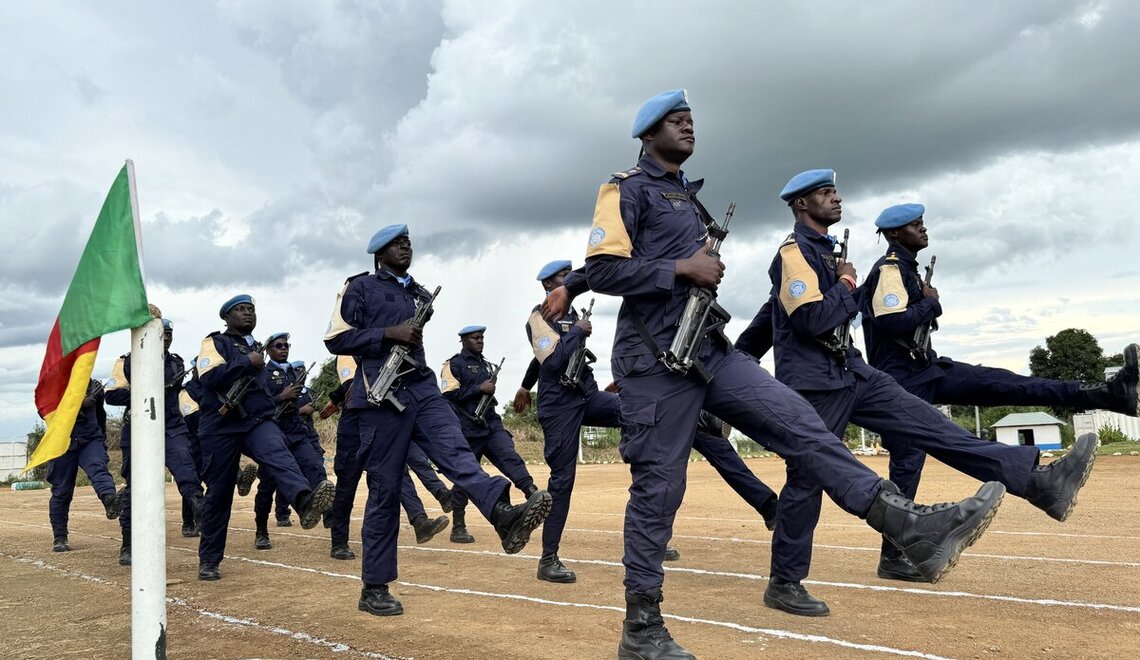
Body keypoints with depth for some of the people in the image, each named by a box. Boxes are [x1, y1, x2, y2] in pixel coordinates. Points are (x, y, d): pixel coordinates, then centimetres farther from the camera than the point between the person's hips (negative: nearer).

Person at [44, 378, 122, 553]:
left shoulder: (94, 386, 10)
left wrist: (102, 438, 32)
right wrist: (80, 402, -28)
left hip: (90, 439, 1)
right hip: (64, 441, -1)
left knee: (98, 468, -28)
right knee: (61, 491, 4)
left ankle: (110, 501, -57)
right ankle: (59, 538, 16)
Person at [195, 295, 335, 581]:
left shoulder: (256, 348, 24)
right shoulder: (215, 342, 5)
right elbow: (209, 377, -14)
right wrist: (247, 362, -13)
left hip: (257, 421, 3)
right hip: (222, 426, -3)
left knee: (278, 454, -30)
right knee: (218, 494, 2)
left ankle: (306, 502, -59)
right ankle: (208, 560, 17)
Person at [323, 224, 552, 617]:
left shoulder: (421, 295, 22)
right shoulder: (361, 288, 4)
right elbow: (336, 340, -6)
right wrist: (388, 333, -14)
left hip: (422, 388, 5)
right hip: (382, 398, -5)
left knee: (457, 452, -21)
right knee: (385, 490, -2)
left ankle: (503, 515, -47)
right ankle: (374, 588, 8)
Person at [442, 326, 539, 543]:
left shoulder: (485, 365, 21)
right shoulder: (454, 364, -2)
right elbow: (450, 395, -15)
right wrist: (480, 389, -16)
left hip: (491, 423, 6)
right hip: (467, 428, -6)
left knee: (511, 458, -15)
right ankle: (458, 528, 9)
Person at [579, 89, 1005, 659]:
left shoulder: (689, 196, 24)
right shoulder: (627, 189, -1)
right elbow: (601, 270, -14)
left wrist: (706, 269, 8)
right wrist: (682, 268, -15)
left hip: (709, 349, 8)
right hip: (656, 358, -8)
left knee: (801, 424, -6)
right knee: (658, 488, -3)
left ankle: (913, 527, -10)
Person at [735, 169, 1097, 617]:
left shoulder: (825, 251, 18)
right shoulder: (795, 253, -11)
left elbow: (770, 312, 24)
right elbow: (814, 320, -25)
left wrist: (738, 358, 28)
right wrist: (846, 284, -8)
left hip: (851, 374, 9)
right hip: (813, 385, -9)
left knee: (927, 423, -1)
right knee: (806, 480, -3)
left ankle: (1037, 481, -5)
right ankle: (784, 585, 9)